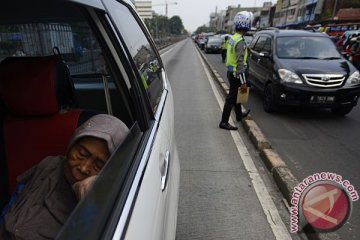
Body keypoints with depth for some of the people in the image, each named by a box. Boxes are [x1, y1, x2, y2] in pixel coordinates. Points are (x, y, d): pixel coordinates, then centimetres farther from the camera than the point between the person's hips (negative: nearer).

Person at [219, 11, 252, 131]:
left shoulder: (232, 38, 9)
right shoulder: (240, 41, -20)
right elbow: (240, 63, -24)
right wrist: (243, 81, -23)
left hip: (231, 72, 10)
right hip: (236, 74, -10)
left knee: (236, 94, 22)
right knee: (231, 98, -2)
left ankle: (239, 115, 41)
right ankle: (224, 122, 5)